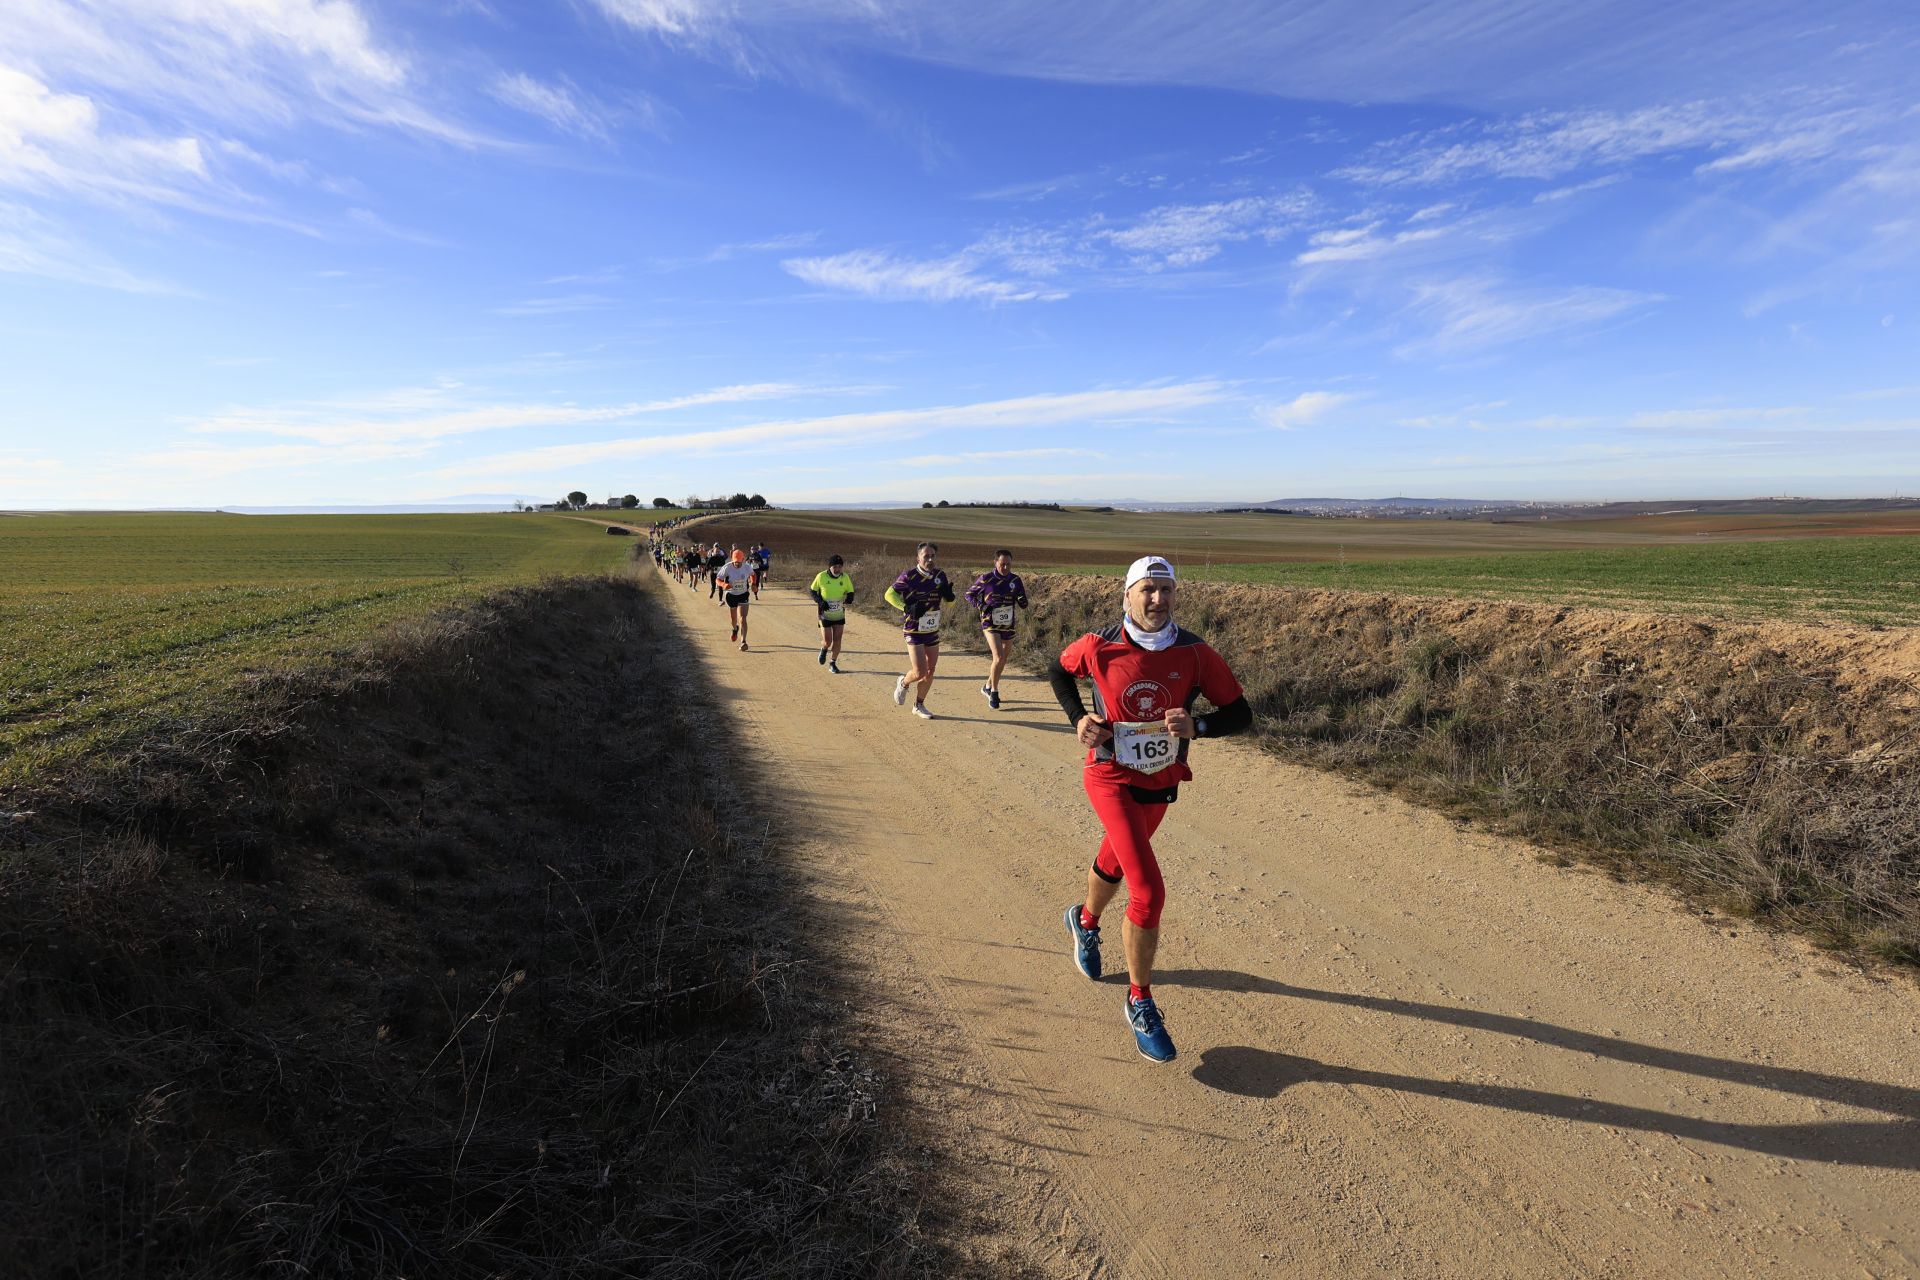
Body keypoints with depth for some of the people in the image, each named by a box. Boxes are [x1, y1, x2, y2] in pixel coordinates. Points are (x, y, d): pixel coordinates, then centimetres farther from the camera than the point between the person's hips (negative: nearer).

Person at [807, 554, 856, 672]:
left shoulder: (845, 577, -7)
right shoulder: (821, 576, -12)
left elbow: (850, 592, 3)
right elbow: (812, 590, 0)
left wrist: (849, 599, -22)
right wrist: (820, 601, -17)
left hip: (840, 615, 2)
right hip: (825, 615, -2)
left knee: (837, 640, 1)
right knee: (827, 641, -3)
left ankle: (833, 663, 17)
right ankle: (824, 649, 33)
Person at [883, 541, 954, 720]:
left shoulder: (940, 575, 0)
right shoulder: (909, 576, -15)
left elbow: (949, 603, 9)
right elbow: (889, 594, -9)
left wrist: (949, 595, -15)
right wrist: (907, 608, -22)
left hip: (933, 631, 5)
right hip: (914, 631, -5)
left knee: (930, 672, 10)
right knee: (919, 672, -12)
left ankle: (919, 705, 28)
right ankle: (903, 683, 22)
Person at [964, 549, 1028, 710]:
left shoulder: (1015, 580, 0)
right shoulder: (986, 578, -9)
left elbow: (1023, 605, 5)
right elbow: (969, 594, 3)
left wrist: (1022, 599, -19)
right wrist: (981, 606, -13)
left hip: (1008, 624, 5)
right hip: (990, 623, -5)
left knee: (1003, 659, 14)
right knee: (998, 657, -19)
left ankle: (988, 687, 36)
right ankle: (994, 692, -3)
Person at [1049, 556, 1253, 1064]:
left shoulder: (1195, 653, -12)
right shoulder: (1098, 646, -15)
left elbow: (1240, 714, -7)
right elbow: (1058, 671, 7)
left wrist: (1196, 726, -27)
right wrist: (1078, 718, -9)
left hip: (1162, 782, 4)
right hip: (1112, 779, -4)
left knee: (1115, 861, 27)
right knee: (1149, 892, -16)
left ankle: (1085, 920, 61)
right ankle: (1140, 1004, 4)